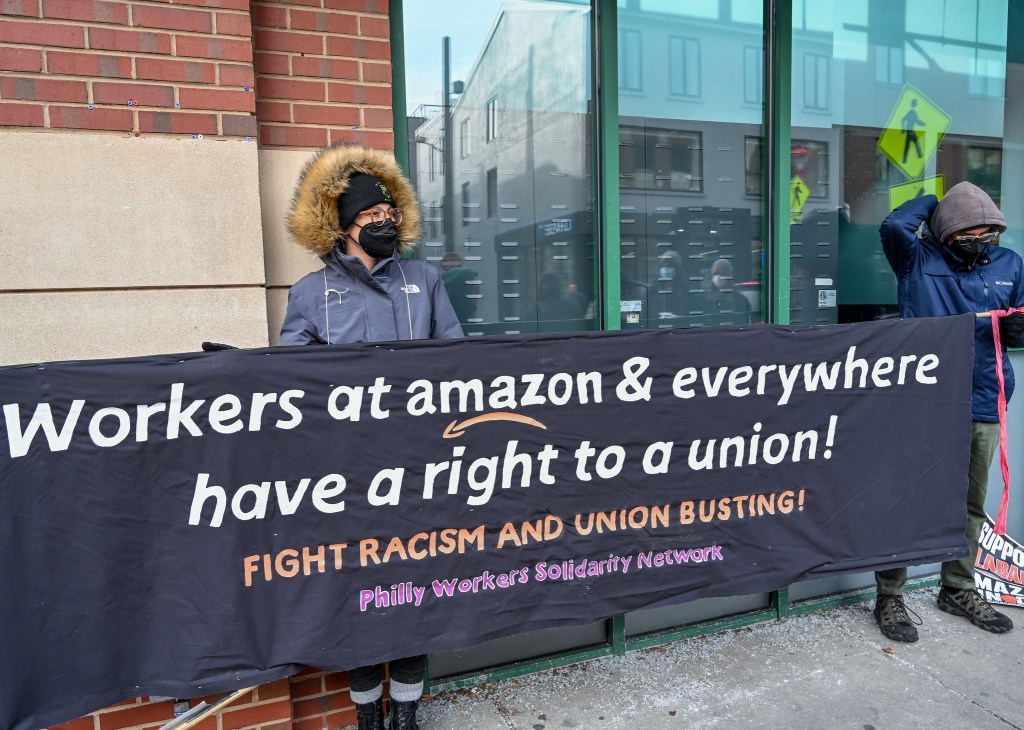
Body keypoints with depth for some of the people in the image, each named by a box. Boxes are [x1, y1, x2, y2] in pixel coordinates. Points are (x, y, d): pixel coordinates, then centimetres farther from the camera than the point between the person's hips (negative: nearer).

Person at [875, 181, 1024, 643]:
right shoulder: (918, 260, -2)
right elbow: (894, 226, -23)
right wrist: (933, 201, -4)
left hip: (983, 408, 6)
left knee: (971, 505, 18)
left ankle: (958, 590, 37)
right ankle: (889, 597, 13)